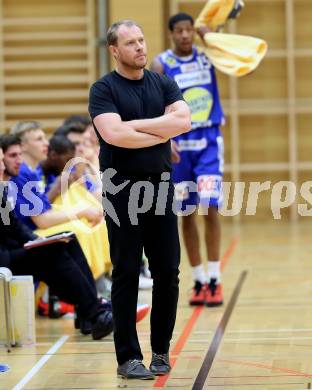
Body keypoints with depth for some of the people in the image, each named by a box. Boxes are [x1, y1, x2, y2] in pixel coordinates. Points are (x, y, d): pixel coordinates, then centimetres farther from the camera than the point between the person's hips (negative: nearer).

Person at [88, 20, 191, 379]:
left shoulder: (163, 84, 10)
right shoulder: (104, 89, -4)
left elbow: (184, 121, -7)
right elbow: (113, 134, -20)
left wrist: (135, 124, -12)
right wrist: (162, 132, -10)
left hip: (160, 189, 4)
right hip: (122, 194, -4)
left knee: (168, 273, 6)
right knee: (126, 276, -1)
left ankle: (161, 350, 19)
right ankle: (128, 358, 5)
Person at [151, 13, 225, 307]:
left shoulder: (207, 55, 3)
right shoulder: (161, 65, -4)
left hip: (209, 142, 0)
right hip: (179, 145, 0)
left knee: (210, 208, -12)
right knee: (186, 214, 5)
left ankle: (214, 280, -6)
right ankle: (198, 281, 15)